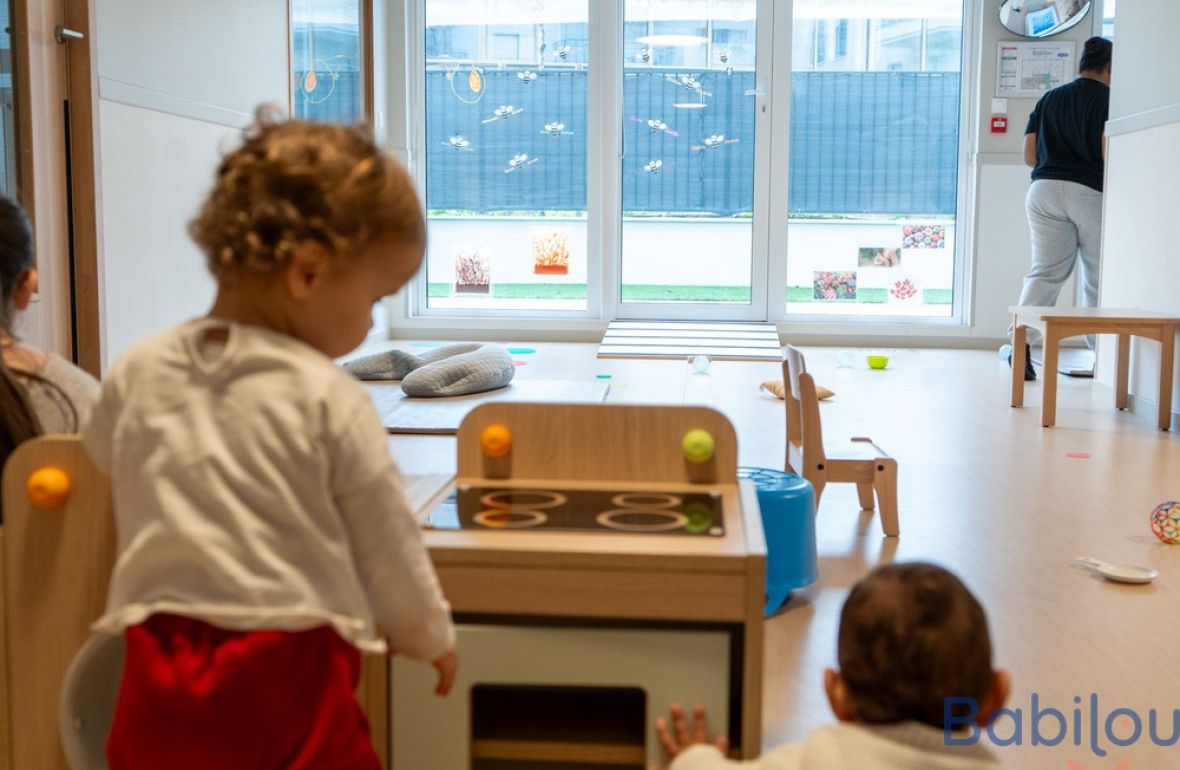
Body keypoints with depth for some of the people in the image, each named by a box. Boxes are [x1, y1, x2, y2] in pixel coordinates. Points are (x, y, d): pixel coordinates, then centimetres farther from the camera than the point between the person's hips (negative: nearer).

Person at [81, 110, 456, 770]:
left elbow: (104, 453, 23)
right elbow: (388, 545, -3)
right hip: (288, 671, -4)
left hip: (159, 664, 5)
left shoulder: (137, 375, 2)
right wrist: (432, 637, 14)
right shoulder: (330, 400, -12)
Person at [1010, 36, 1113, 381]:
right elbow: (1109, 152, -13)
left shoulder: (1050, 98, 13)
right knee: (1098, 276, 8)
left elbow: (1029, 153, 11)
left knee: (1044, 271, 2)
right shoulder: (1108, 99, -2)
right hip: (1091, 193, -4)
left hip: (1044, 189, 4)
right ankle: (1101, 349, 15)